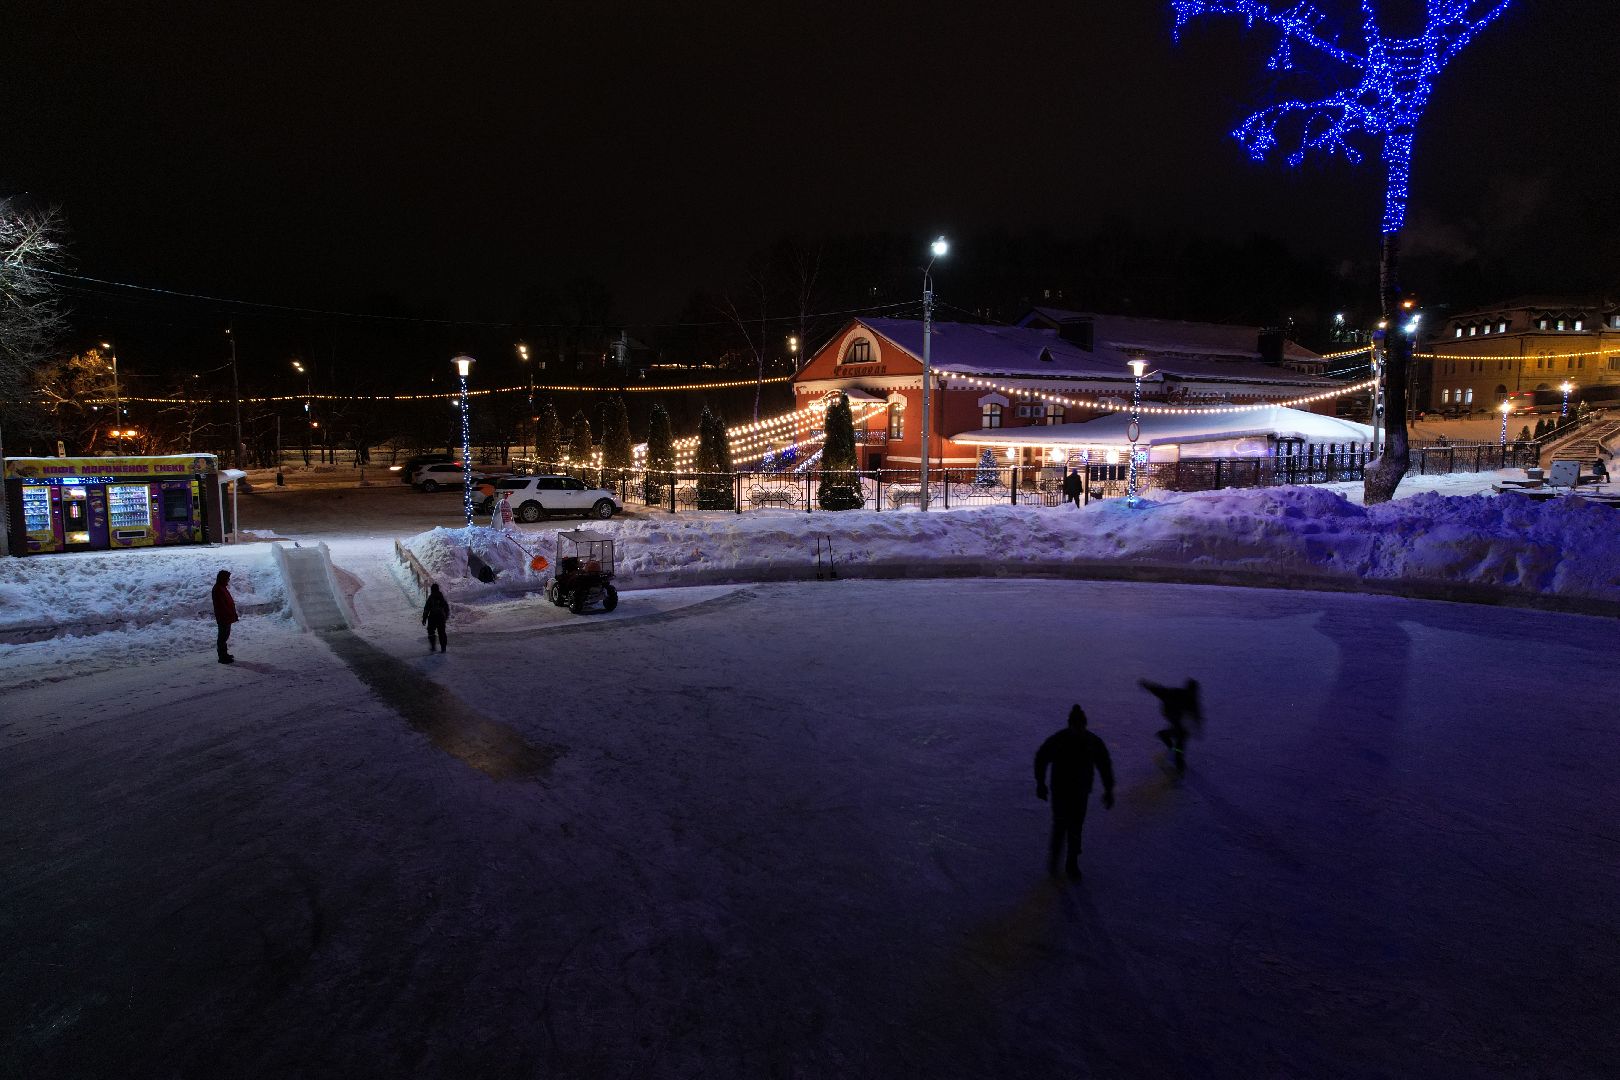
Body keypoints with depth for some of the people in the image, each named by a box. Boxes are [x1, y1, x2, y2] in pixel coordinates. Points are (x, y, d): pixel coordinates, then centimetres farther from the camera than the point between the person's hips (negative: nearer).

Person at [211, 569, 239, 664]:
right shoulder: (218, 589, -18)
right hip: (223, 617, -11)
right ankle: (223, 657, -3)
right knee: (223, 636, -6)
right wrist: (231, 615, -21)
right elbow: (222, 605, -23)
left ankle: (224, 654, 27)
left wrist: (232, 614, 17)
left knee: (224, 635, 17)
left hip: (226, 617, 11)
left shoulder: (222, 588, 14)